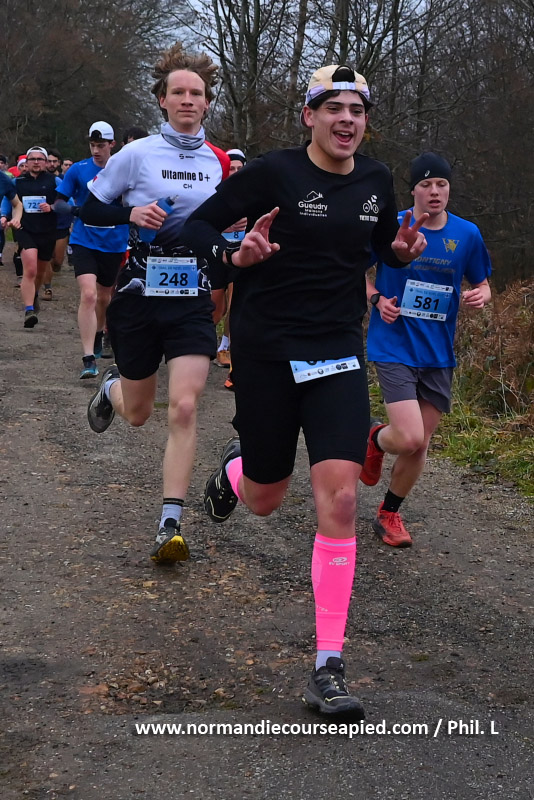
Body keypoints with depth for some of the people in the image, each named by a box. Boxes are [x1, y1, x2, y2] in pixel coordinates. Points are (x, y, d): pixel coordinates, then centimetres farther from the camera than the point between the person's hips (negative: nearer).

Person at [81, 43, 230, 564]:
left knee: (183, 408, -14)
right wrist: (132, 214, -17)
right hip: (140, 294, -1)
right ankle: (112, 386, 51)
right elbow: (90, 210, 0)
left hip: (193, 300, 1)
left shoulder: (220, 162, 5)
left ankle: (170, 526, -11)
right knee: (137, 413, 12)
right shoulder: (137, 154, -5)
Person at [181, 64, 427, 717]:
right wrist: (234, 255, -26)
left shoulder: (376, 180, 4)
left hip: (338, 356, 3)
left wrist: (404, 249, -2)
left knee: (338, 501, -12)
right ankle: (235, 466, 52)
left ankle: (328, 669, -6)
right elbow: (198, 225, -6)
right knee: (263, 501, 10)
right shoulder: (274, 173, -10)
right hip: (266, 351, -2)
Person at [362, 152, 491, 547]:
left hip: (439, 355, 4)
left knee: (420, 445, 8)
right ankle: (376, 439, 19)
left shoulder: (467, 234, 2)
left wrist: (479, 296, -9)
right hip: (395, 348, -4)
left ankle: (389, 514, 30)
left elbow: (482, 284, 14)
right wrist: (377, 299, -11)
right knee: (409, 438, -18)